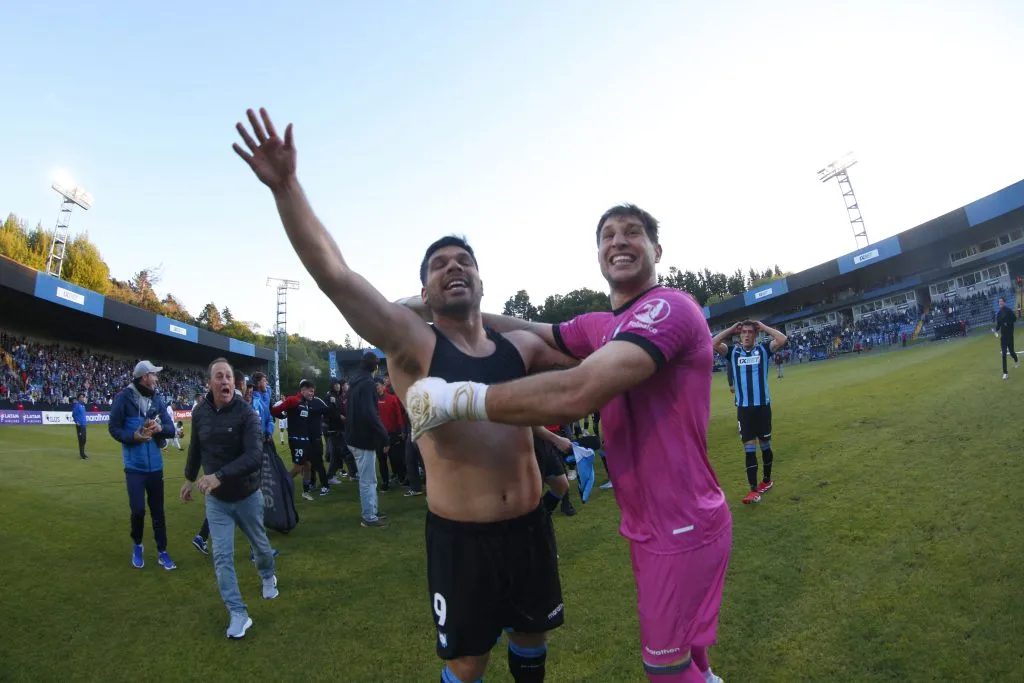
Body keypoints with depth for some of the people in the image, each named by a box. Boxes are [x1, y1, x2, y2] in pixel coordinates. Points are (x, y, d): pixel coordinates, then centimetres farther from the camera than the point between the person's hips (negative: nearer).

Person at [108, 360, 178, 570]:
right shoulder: (124, 397, -10)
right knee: (138, 509, -1)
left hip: (155, 465, 3)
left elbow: (171, 429, 3)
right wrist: (133, 436, -20)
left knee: (158, 510, 10)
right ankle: (137, 546, 27)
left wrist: (159, 428, -17)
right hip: (134, 465, -3)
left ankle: (162, 552, 22)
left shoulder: (158, 399, 2)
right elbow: (114, 428, -5)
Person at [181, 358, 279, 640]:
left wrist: (220, 475, -42)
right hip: (216, 500, 2)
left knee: (260, 544, 19)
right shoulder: (200, 413, -8)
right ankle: (238, 614, 11)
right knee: (222, 557, -2)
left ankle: (268, 577, 50)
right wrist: (189, 478, 20)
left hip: (247, 496, -2)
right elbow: (195, 448, 10)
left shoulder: (246, 412, -22)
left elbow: (255, 455, -32)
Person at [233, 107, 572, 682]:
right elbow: (335, 274, -21)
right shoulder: (413, 345, -11)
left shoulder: (521, 347, 1)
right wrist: (286, 186, -29)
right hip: (460, 536, -3)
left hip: (530, 526, 4)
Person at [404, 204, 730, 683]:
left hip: (681, 527, -8)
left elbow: (576, 394, -36)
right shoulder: (599, 326, 5)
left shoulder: (669, 307, -23)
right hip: (649, 524, 8)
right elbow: (534, 332, 18)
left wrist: (452, 398, -29)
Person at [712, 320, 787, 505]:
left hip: (763, 406, 0)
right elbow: (712, 344, -10)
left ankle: (767, 480, 35)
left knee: (765, 446, 14)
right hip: (743, 408, 1)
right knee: (749, 449, 2)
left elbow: (782, 339, -14)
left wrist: (763, 326, -4)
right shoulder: (733, 351, 3)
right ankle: (753, 490, 5)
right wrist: (731, 329, -3)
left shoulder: (764, 349, 1)